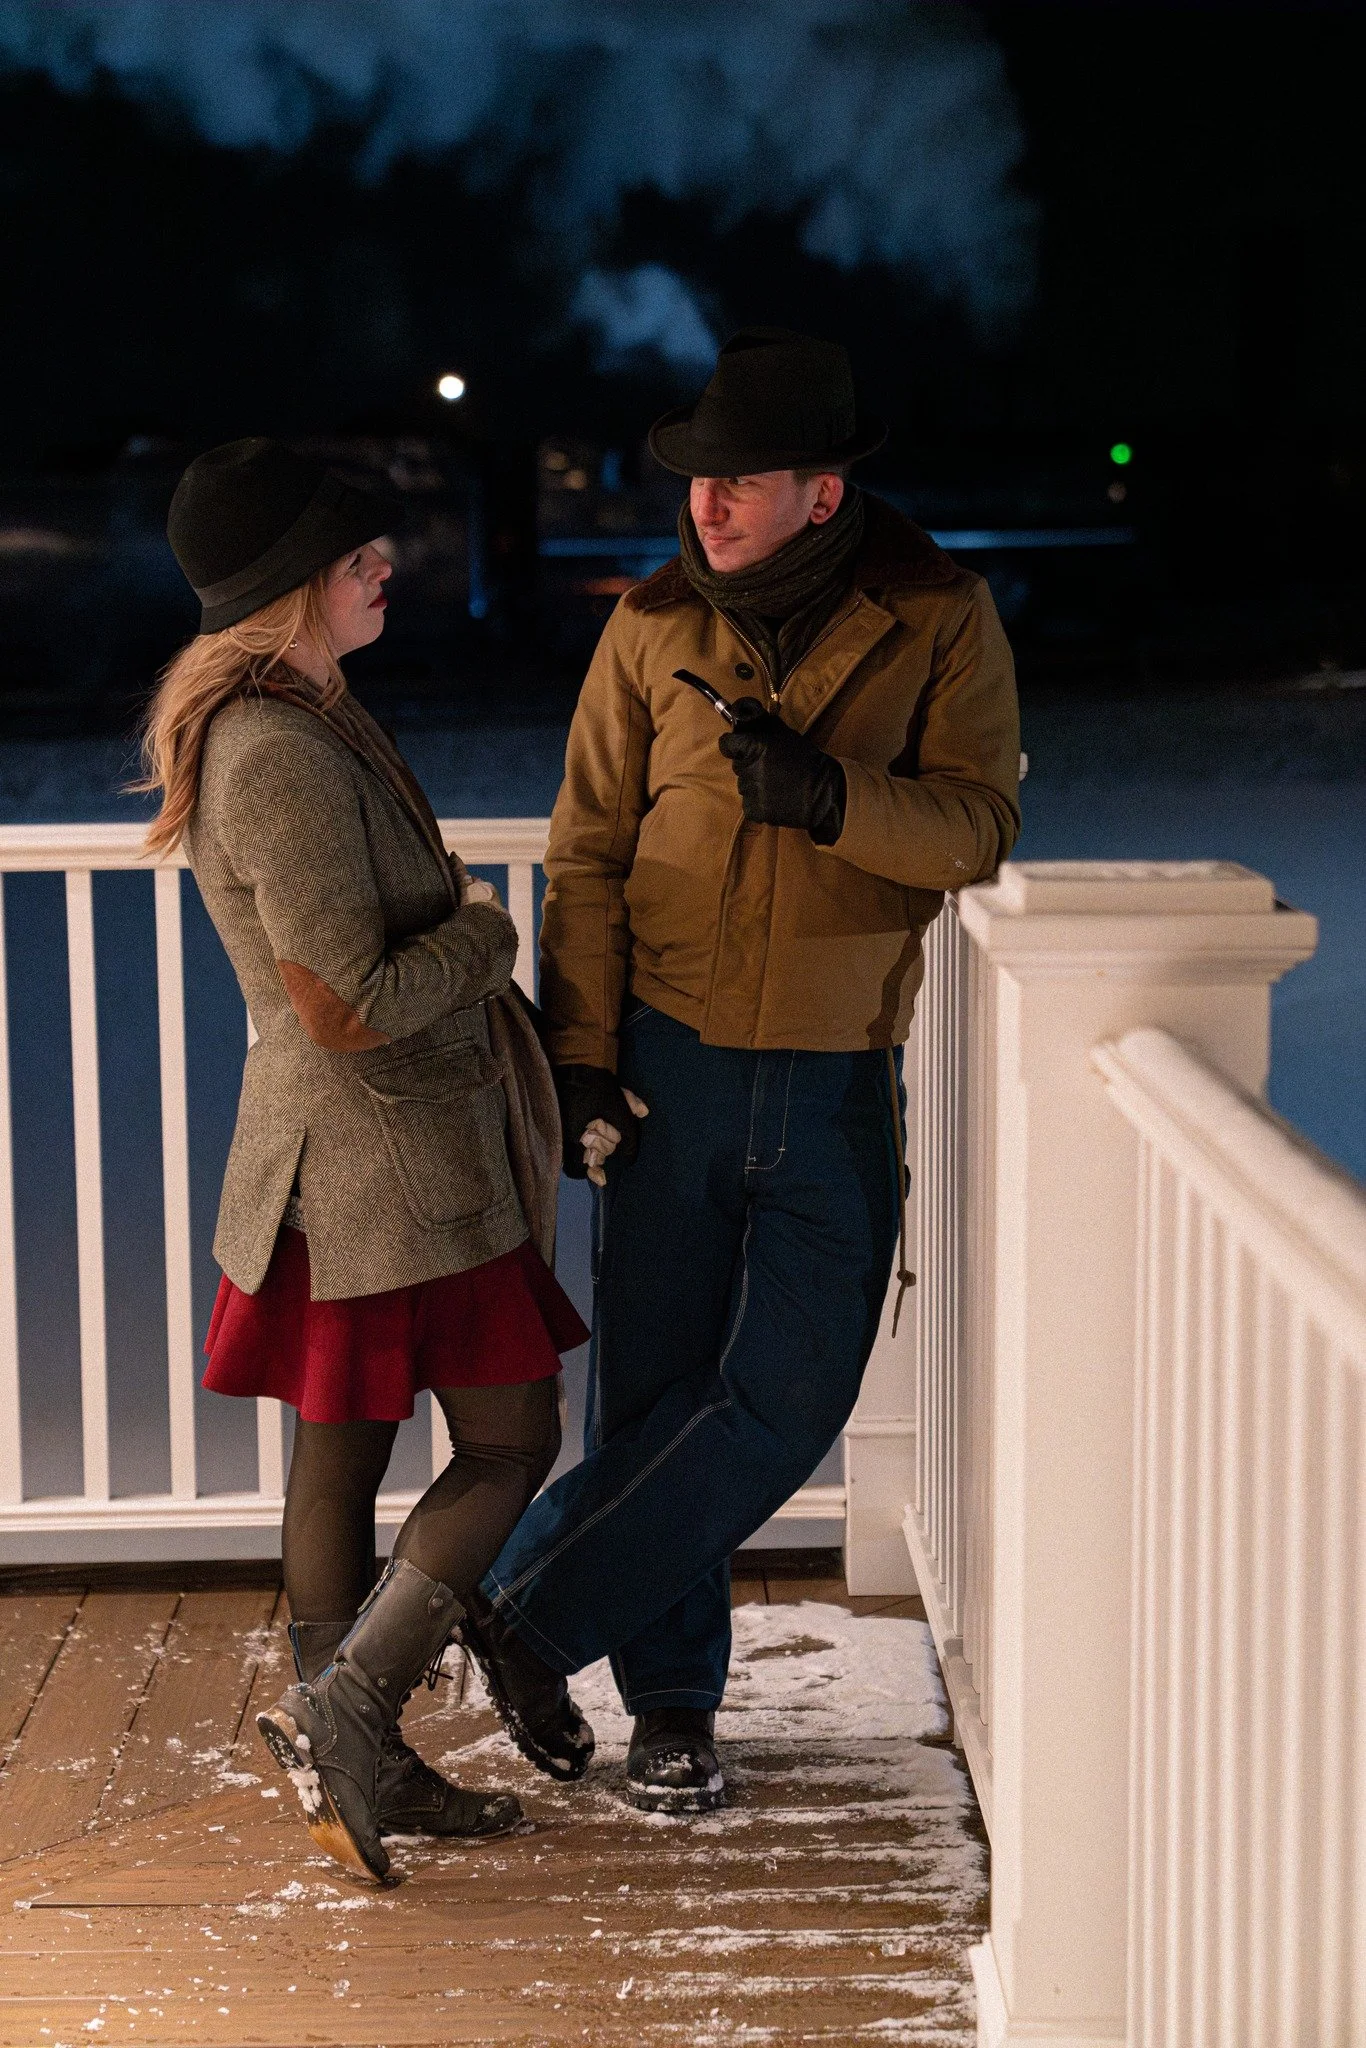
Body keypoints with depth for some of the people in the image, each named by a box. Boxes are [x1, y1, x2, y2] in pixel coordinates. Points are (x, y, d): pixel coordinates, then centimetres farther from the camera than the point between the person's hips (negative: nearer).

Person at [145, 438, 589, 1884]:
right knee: (510, 1445, -1)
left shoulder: (295, 720, 11)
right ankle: (345, 1706, 0)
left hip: (333, 1155, 10)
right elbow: (350, 1007, -23)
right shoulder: (281, 760, -23)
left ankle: (350, 1764, 23)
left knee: (341, 1453, 14)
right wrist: (484, 937, -9)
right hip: (389, 1160, -10)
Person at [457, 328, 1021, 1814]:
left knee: (789, 1398, -4)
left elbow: (978, 827, -10)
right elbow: (589, 850, 3)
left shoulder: (938, 620, -4)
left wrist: (826, 793, -27)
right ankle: (671, 1701, 19)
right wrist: (580, 1051, -4)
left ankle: (530, 1609, 10)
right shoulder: (655, 627, 0)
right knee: (655, 1386, 4)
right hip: (671, 1063, 1)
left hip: (840, 1081, 0)